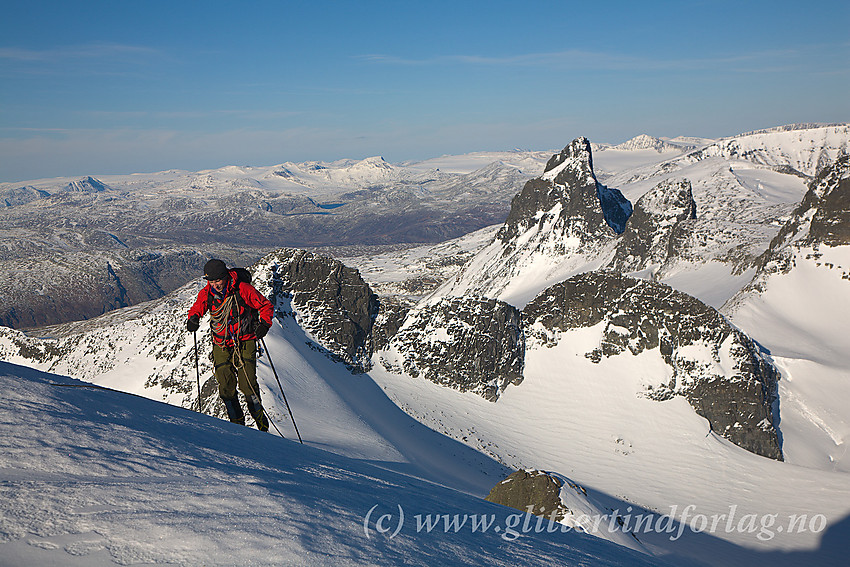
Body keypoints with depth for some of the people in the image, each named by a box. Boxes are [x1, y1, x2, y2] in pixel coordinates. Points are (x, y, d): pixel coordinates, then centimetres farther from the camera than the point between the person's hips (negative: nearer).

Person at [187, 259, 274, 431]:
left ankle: (261, 421, 3)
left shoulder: (242, 289, -12)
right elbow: (197, 308, 15)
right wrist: (193, 318, -8)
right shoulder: (206, 294, -2)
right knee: (226, 385, -5)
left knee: (247, 383, -13)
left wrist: (264, 324, -19)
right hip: (221, 344, 3)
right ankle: (237, 421, 12)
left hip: (244, 342, -3)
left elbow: (266, 306, -3)